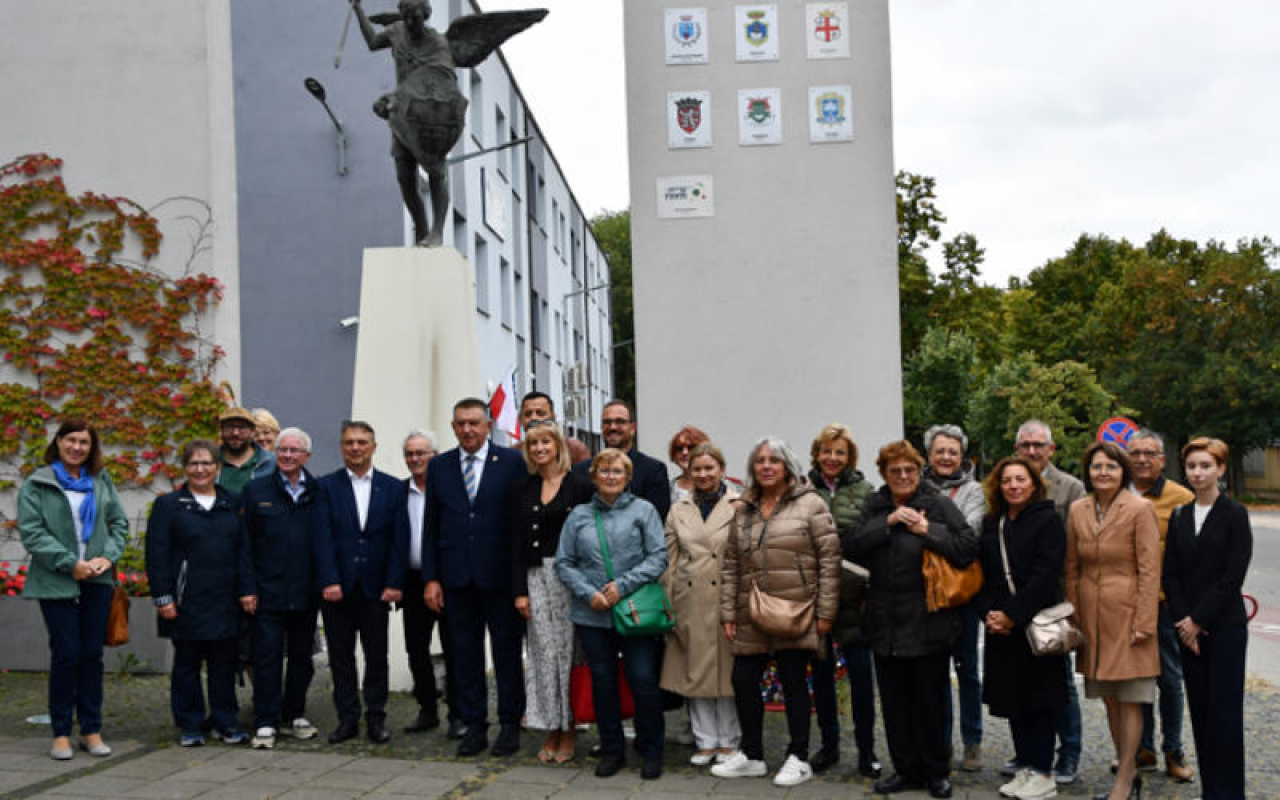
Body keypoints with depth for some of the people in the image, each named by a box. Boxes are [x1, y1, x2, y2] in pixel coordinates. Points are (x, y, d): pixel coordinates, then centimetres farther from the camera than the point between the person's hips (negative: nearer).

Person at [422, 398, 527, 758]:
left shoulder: (512, 462, -1)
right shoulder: (439, 466, 8)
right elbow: (431, 526, 9)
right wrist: (431, 578, 2)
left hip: (500, 576, -3)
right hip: (456, 577, 3)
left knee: (507, 653, 5)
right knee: (465, 654, 9)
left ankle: (510, 725, 15)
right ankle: (474, 726, 18)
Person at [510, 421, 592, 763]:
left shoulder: (579, 486, -1)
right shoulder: (523, 491, 10)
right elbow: (517, 544, 8)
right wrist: (520, 590, 1)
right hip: (536, 577, 3)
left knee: (568, 649, -1)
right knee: (543, 652, 3)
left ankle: (569, 731, 9)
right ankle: (551, 731, 11)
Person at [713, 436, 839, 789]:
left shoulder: (809, 504, -2)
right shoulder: (743, 510, 14)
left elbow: (829, 558, -5)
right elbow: (730, 564, 15)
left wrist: (825, 611, -9)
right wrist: (727, 612, 9)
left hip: (796, 613, -5)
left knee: (793, 681, 0)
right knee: (743, 681, 6)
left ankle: (798, 759, 14)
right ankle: (751, 756, 22)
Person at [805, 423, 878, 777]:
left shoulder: (864, 492, 3)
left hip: (852, 593, -1)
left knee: (860, 671, 0)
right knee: (821, 670, 10)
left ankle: (866, 749, 12)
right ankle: (829, 745, 24)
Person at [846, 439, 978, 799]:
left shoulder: (939, 505, -3)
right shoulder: (875, 507, 8)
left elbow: (969, 549, -13)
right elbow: (852, 549, -5)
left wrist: (927, 530, -18)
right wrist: (888, 523, -15)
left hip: (928, 621, -4)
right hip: (885, 622, 4)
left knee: (929, 700, 5)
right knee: (894, 701, 11)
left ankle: (937, 771, 21)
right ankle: (906, 769, 24)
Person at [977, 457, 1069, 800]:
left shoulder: (1048, 520, -6)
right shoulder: (991, 524, 12)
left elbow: (1046, 575, -14)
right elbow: (980, 573, 11)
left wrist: (1012, 615, -17)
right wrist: (988, 613, -5)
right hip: (1000, 627, 6)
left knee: (1038, 698, 0)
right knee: (1011, 698, 10)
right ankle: (1025, 768, 20)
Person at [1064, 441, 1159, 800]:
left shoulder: (1140, 509, -8)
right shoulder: (1078, 510, 7)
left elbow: (1149, 569, -9)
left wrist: (1143, 622, -13)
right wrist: (1073, 618, 7)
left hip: (1127, 613, -5)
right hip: (1092, 614, 5)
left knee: (1130, 699, -1)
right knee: (1109, 697, 11)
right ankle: (1129, 770, 23)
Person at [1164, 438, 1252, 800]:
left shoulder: (1234, 514, -4)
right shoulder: (1179, 517, 9)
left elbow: (1233, 576, -10)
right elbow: (1170, 573, 7)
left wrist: (1198, 619, -11)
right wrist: (1183, 621, -5)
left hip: (1225, 625, -4)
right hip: (1188, 627, 4)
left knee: (1224, 711, -3)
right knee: (1199, 708, 6)